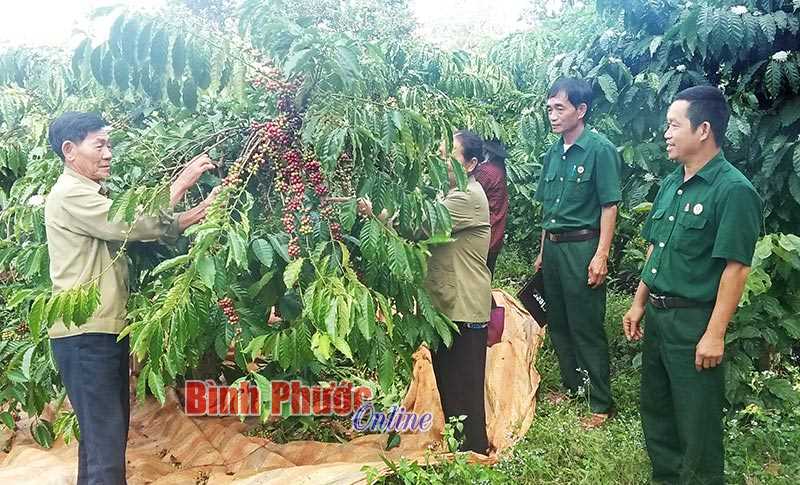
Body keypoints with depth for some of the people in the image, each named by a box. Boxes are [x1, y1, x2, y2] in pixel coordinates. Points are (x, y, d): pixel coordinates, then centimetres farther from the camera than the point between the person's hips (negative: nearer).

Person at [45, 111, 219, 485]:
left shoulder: (90, 196, 21)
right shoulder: (70, 195, -11)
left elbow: (156, 229, 13)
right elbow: (135, 226, -20)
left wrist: (202, 211, 3)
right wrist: (182, 182, -13)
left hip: (105, 331, 10)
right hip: (86, 336, -10)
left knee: (102, 431, 16)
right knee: (105, 439, -10)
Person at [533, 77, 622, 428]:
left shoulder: (600, 150, -10)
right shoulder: (553, 153, 11)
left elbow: (609, 206, -12)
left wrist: (601, 256, -17)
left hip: (582, 248, -7)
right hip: (553, 247, 7)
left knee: (587, 328, -2)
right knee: (558, 323, 15)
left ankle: (602, 404, 10)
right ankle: (572, 385, 32)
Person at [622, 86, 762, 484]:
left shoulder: (733, 190, -16)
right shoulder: (671, 184, 8)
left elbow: (736, 267, -18)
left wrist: (715, 334, -20)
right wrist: (639, 304, 14)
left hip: (694, 320, -8)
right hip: (657, 314, 8)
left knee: (696, 421, 5)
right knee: (655, 407, 20)